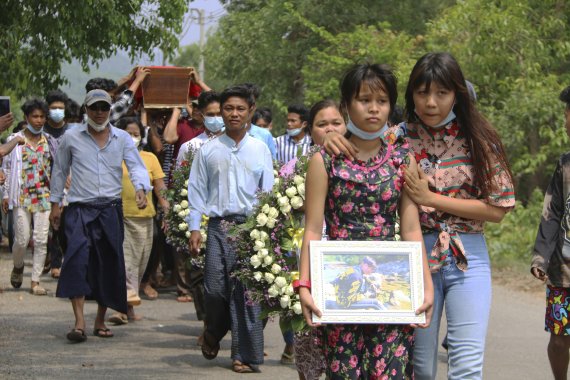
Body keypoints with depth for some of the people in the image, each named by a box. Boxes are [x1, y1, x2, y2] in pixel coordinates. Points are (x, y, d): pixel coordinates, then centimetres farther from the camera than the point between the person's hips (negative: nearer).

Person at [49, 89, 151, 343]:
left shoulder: (122, 139, 7)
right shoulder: (71, 138, 6)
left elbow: (137, 166, -3)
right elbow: (59, 171, 15)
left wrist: (140, 188, -23)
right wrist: (55, 203, 13)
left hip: (111, 210, 2)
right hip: (80, 210, -2)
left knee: (109, 264, 6)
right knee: (77, 259, -20)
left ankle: (100, 320, 21)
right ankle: (79, 322, -24)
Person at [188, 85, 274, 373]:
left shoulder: (260, 150, 8)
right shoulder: (208, 150, 8)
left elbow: (269, 193, 8)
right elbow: (197, 190, 9)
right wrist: (194, 228, 2)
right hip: (218, 225, 0)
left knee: (247, 290, -3)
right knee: (215, 289, -3)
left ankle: (246, 354, 4)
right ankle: (213, 333, 28)